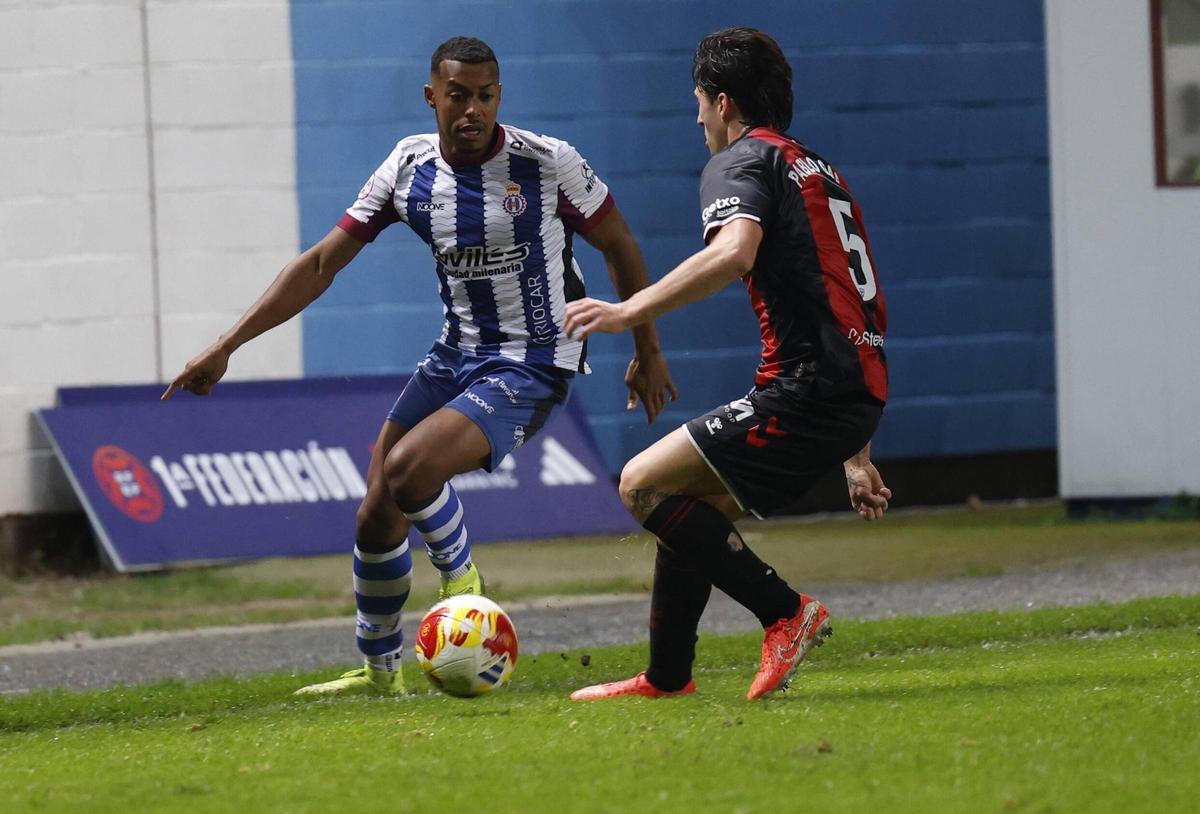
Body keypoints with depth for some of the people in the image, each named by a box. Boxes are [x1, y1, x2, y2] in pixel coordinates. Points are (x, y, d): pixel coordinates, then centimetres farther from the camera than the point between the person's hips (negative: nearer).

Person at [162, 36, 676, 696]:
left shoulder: (548, 165, -13)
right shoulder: (408, 169, -2)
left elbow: (619, 247, 2)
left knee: (407, 468, -28)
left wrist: (647, 353, 7)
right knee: (376, 518, 4)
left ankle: (461, 580, 0)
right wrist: (225, 348, -1)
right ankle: (380, 670, 27)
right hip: (454, 356, 5)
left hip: (530, 368, -5)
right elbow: (322, 263, 3)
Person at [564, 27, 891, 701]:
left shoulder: (743, 161, -2)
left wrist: (629, 312, -24)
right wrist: (856, 458, 32)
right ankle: (666, 678, 26)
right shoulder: (821, 171, 27)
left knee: (645, 484, -8)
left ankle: (788, 613, -10)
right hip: (860, 392, 9)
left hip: (807, 389, -9)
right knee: (690, 501, 20)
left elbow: (732, 253, -26)